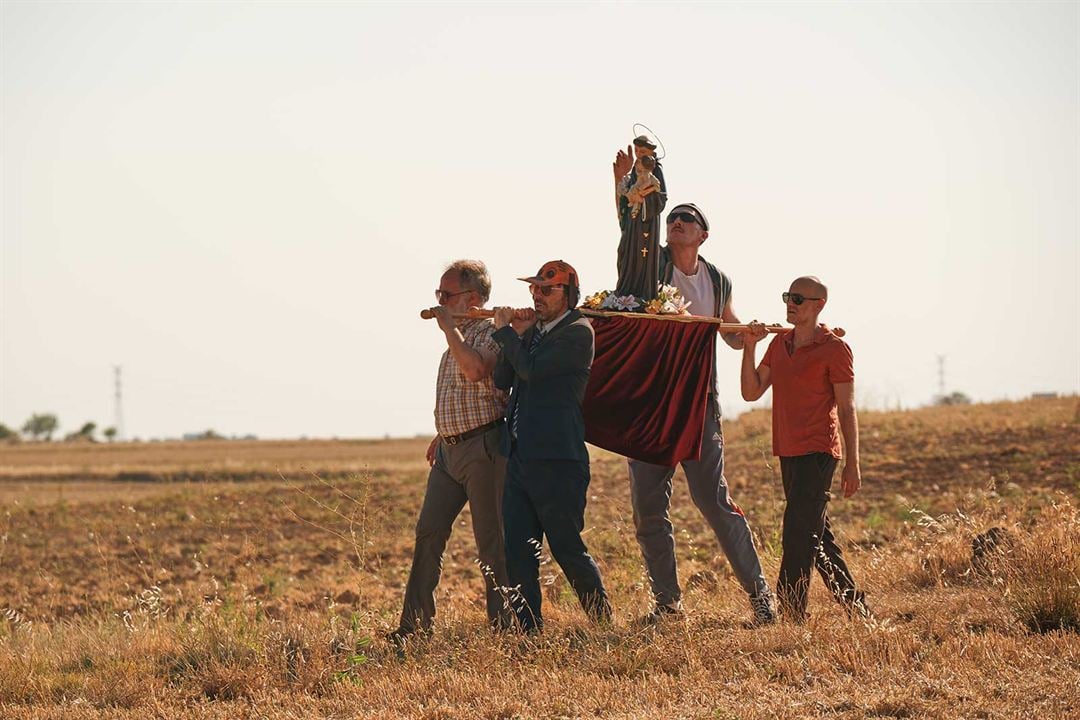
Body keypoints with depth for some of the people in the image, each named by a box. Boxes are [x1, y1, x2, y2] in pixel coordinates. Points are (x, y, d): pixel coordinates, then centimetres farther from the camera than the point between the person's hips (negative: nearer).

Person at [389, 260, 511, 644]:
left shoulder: (491, 333, -11)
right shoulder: (458, 335, 17)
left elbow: (476, 370, -31)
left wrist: (449, 328, -22)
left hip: (482, 448, -9)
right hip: (449, 450, 9)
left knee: (491, 540, -3)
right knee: (428, 533, 4)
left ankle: (502, 623, 4)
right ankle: (415, 623, 7)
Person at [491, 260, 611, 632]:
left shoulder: (577, 333, -7)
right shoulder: (534, 330, 17)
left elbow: (531, 369, -19)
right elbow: (502, 380, 13)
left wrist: (505, 332, -5)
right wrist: (516, 334, 2)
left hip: (555, 461, -8)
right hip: (520, 459, 8)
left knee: (567, 549, -2)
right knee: (518, 552, 3)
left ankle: (603, 623, 12)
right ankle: (529, 631, 6)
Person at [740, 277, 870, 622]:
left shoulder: (834, 349, -7)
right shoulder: (779, 343, 13)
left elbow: (846, 409, -7)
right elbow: (751, 392, 10)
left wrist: (852, 463, -10)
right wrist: (749, 347, -3)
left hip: (818, 451, -8)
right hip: (788, 452, 8)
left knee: (798, 533, -14)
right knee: (816, 534, 13)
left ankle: (790, 614, -14)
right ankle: (854, 604, 22)